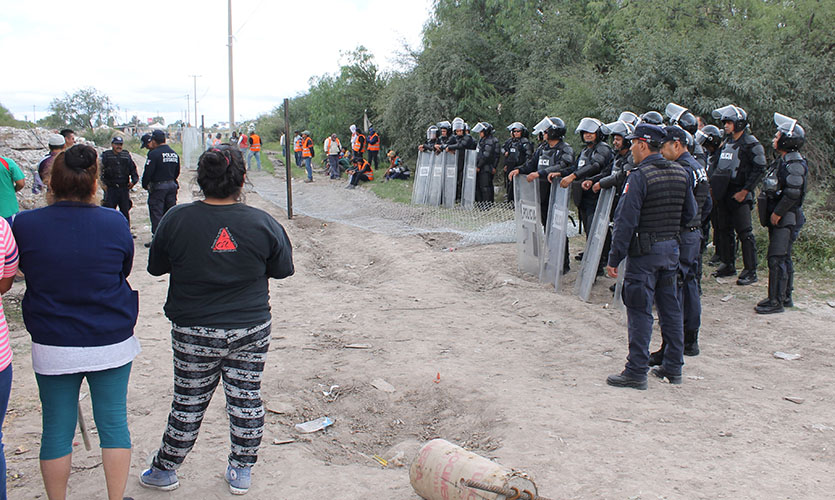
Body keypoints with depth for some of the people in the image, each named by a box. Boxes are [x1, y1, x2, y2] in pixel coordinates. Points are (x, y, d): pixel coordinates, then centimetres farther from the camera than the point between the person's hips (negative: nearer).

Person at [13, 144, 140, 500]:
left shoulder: (25, 225, -11)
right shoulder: (115, 223, -10)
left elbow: (20, 270, 7)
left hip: (53, 347, 0)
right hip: (112, 342, 0)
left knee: (57, 428, 14)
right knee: (113, 422, 13)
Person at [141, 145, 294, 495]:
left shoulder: (177, 219, -11)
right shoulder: (262, 223, -10)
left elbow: (155, 267, 2)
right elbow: (283, 269, 3)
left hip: (194, 333, 0)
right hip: (252, 329, 1)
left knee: (189, 402, 14)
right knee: (246, 399, 14)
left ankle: (164, 470, 32)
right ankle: (241, 473, 28)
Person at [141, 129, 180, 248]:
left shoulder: (154, 154, -15)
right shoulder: (174, 154, 7)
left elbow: (148, 172, -15)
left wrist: (145, 185, 0)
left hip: (157, 187, -6)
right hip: (172, 186, 6)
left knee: (156, 213, -1)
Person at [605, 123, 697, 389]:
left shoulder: (639, 177, -16)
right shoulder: (680, 173, 6)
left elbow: (625, 221, -19)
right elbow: (690, 212, 13)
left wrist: (614, 258, -15)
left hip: (645, 252, -7)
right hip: (672, 248, 7)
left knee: (640, 311, -2)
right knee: (670, 308, 14)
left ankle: (636, 372, 2)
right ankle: (673, 367, 23)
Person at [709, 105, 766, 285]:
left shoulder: (751, 144, -10)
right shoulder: (726, 142, 14)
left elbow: (759, 170, -13)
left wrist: (745, 191, -17)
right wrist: (713, 185, 13)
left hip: (740, 195, -8)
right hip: (723, 194, 8)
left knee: (745, 233, -7)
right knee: (723, 230, 13)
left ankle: (750, 271, -2)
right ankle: (728, 265, 25)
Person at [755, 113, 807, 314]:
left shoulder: (795, 164, -17)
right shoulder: (782, 161, 15)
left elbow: (792, 194, -23)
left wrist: (777, 213, -18)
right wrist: (762, 203, 11)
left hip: (787, 219, -10)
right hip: (778, 219, 10)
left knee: (777, 259, -9)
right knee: (784, 258, 16)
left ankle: (776, 301, -4)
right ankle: (786, 297, 25)